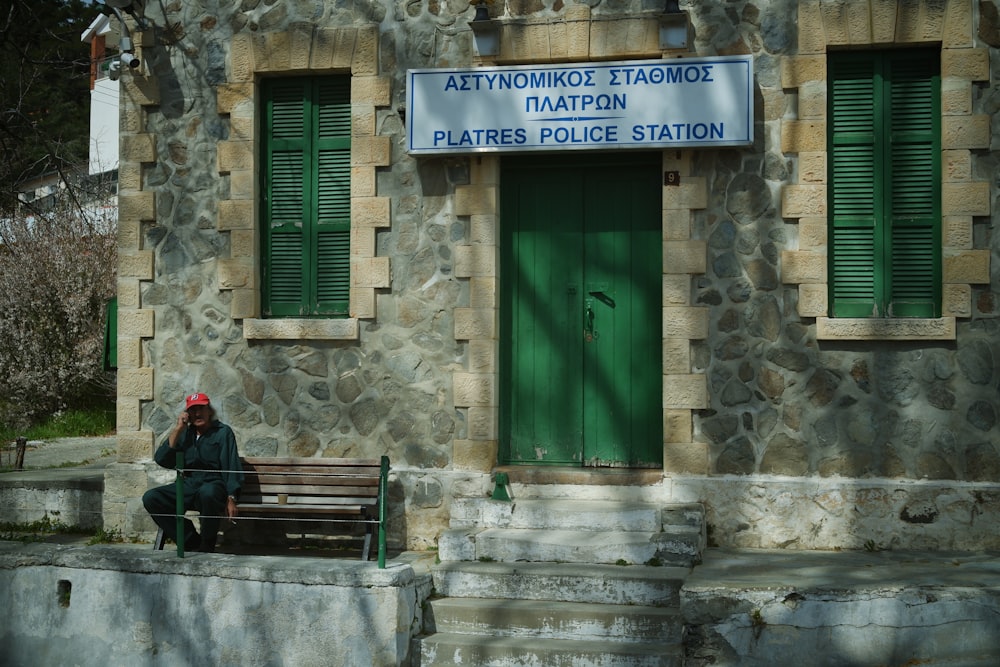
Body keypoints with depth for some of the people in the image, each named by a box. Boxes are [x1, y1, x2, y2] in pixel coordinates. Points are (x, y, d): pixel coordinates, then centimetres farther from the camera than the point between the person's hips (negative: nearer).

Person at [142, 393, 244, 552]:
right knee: (150, 498, -17)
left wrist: (231, 499, -18)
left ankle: (207, 546, -19)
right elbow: (161, 459, 6)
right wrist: (177, 429, 0)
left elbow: (232, 467, -6)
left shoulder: (223, 432, 4)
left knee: (207, 492, -41)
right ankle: (192, 542, -13)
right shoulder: (185, 433, 18)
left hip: (213, 484, -5)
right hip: (189, 485, 5)